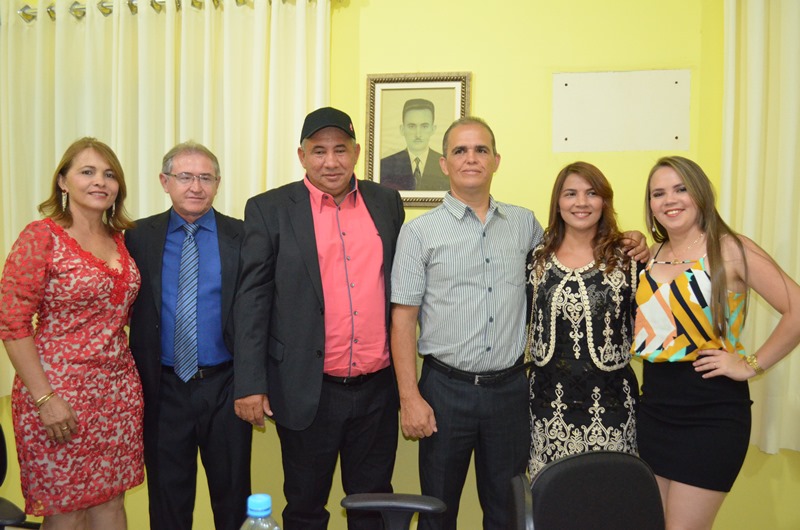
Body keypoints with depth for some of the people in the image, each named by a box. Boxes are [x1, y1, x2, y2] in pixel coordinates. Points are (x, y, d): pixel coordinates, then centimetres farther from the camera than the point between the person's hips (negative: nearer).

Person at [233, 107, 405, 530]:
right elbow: (252, 299, -4)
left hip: (378, 388, 3)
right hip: (308, 391, -2)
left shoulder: (387, 202, 6)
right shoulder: (269, 209, -2)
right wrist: (250, 384, -8)